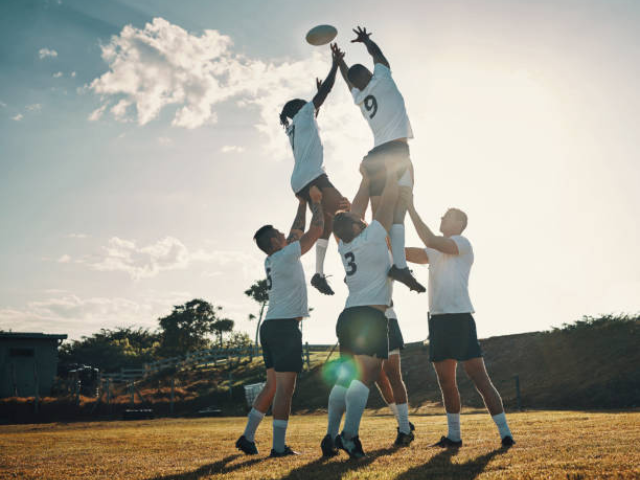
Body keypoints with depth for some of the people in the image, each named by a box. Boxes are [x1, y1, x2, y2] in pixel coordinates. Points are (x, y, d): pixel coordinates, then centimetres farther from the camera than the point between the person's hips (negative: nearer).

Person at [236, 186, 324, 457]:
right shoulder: (286, 256, -8)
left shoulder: (272, 260, 16)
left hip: (271, 326, 9)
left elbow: (296, 233, 28)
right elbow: (316, 230, -5)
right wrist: (316, 200, 8)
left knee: (273, 386, 15)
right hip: (285, 326, -9)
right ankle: (279, 446, -6)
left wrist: (303, 203, 30)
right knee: (284, 388, -7)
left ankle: (248, 437, 15)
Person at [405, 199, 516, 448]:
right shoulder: (437, 251, 22)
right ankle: (454, 436, 19)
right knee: (446, 381, 11)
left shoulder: (462, 243, -3)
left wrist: (412, 209, -15)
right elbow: (410, 253, 14)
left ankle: (505, 433, -7)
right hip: (438, 318, 8)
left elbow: (431, 241, -18)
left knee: (479, 377, -10)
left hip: (459, 318, -8)